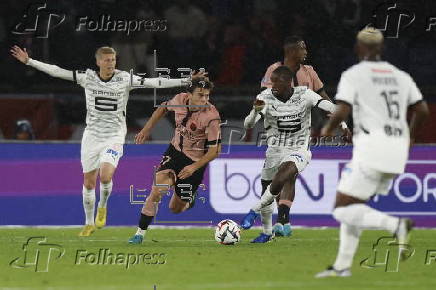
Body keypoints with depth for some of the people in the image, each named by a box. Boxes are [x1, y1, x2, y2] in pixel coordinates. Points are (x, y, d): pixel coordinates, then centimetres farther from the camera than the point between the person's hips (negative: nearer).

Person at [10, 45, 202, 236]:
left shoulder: (125, 79, -6)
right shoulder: (88, 77, -3)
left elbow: (154, 83, -11)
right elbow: (56, 71, -1)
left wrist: (185, 81, -19)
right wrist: (28, 61, -5)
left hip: (114, 136, -2)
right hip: (92, 135, 2)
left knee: (106, 176, -23)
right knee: (89, 182, 5)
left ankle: (102, 207, 8)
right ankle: (89, 223, 24)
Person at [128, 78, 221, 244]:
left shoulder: (211, 116, -25)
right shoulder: (180, 100, -12)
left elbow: (215, 150, -19)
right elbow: (164, 108, 13)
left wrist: (194, 167, -27)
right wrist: (146, 130, 12)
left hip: (196, 160, -3)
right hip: (175, 151, 3)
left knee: (175, 208, 6)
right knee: (157, 191, -17)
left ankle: (189, 199, 43)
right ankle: (140, 233, -5)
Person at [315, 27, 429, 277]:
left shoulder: (353, 75, 0)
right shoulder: (401, 76, 16)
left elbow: (343, 111, -12)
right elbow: (423, 110, 10)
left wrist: (328, 129, 8)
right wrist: (409, 137, 27)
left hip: (371, 146, -7)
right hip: (397, 150, 7)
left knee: (343, 209, -5)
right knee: (353, 207, 18)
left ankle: (396, 225, -26)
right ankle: (342, 265, 13)